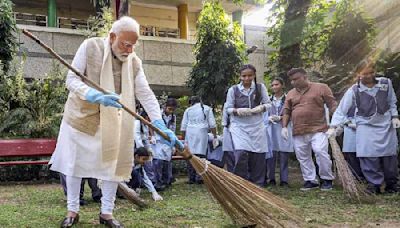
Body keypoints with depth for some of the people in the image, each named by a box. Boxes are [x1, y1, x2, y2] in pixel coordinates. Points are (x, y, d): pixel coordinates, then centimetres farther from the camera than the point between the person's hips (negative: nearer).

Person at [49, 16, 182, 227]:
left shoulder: (134, 61, -5)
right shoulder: (90, 47, -14)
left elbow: (146, 95, -9)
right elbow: (72, 79, -18)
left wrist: (160, 125, -21)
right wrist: (96, 96, -37)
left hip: (111, 122, 2)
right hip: (81, 116, -2)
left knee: (113, 165, 3)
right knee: (74, 164, 6)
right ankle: (72, 211, 21)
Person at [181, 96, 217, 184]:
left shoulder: (188, 110, 16)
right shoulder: (207, 109, 16)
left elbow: (183, 126, 13)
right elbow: (212, 124, 8)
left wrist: (184, 139, 18)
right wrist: (215, 137, 10)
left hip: (189, 133, 1)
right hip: (202, 133, -1)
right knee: (201, 154, -4)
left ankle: (191, 178, 0)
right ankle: (199, 177, -12)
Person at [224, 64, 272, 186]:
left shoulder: (260, 87, 4)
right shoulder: (233, 89, 1)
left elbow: (268, 103, 7)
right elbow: (228, 108, 3)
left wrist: (261, 108, -14)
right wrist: (237, 111, -18)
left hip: (257, 126, 2)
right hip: (239, 126, -2)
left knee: (258, 157, 2)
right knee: (241, 154, -17)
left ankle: (257, 185, 18)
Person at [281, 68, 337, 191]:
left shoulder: (321, 88, 1)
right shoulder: (290, 94, 13)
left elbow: (333, 106, -1)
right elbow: (286, 112, 15)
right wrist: (284, 127, 2)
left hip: (318, 130, -4)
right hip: (298, 133, 5)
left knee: (321, 152, -14)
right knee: (303, 157, 6)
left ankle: (327, 179, 4)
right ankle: (310, 180, 18)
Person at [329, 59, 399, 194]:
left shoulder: (386, 83, -1)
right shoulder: (354, 91, -9)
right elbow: (341, 110, -11)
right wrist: (334, 126, -21)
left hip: (386, 125, 2)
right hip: (366, 126, -2)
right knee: (369, 157, -13)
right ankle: (374, 184, 2)